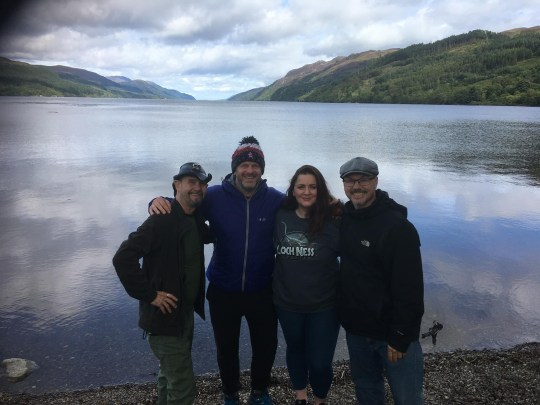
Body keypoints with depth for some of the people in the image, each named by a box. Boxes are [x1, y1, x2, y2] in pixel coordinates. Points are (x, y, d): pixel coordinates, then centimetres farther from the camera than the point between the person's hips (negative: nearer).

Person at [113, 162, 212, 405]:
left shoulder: (194, 219, 4)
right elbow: (123, 258, -28)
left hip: (185, 312, 8)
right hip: (165, 316, -8)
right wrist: (149, 295, -23)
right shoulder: (162, 219, -22)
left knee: (171, 376, 25)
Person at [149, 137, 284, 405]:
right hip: (223, 291, 0)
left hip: (263, 291, 1)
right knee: (226, 348, 20)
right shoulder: (215, 197, -12)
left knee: (266, 345, 20)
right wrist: (158, 202, -27)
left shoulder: (277, 200, -10)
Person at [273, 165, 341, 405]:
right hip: (287, 301, 3)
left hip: (324, 304, -3)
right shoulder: (281, 217, -6)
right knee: (295, 349, 24)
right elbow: (271, 251, 7)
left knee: (320, 361, 4)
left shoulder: (332, 220, -14)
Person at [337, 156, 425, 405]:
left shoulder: (397, 227, -21)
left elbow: (408, 288, -21)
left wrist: (400, 337, -19)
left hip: (391, 331, -6)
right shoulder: (344, 216, 1)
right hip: (355, 328, 6)